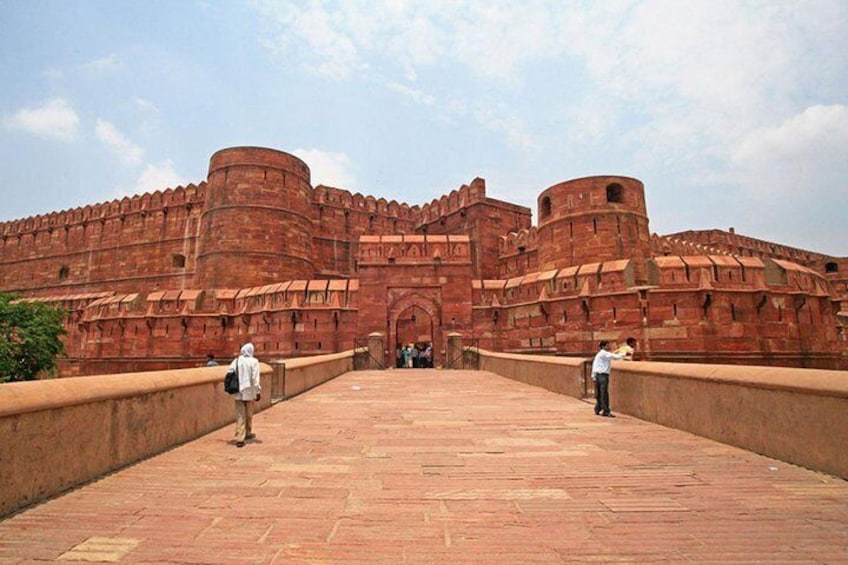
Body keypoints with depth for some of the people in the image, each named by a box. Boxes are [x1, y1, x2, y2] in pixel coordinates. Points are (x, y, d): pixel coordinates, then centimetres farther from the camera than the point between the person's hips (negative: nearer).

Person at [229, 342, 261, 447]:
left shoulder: (235, 361, 2)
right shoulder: (253, 361, -9)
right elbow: (255, 378, -12)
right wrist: (258, 392, -6)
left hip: (238, 392, 2)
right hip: (249, 392, -2)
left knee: (240, 415, 6)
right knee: (249, 414, 17)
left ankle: (239, 439, 0)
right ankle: (248, 434, 33)